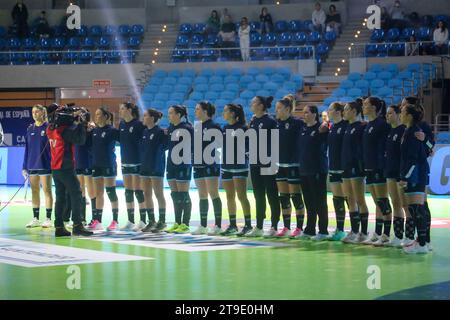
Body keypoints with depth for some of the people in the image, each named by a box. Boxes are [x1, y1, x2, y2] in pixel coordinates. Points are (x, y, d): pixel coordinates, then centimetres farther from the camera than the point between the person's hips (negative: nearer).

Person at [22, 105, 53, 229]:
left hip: (45, 165, -5)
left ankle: (48, 219, 5)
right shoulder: (30, 129, 9)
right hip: (32, 165, 5)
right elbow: (27, 148, 12)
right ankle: (35, 218, 14)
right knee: (34, 191, 8)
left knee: (47, 191, 1)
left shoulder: (48, 127, -6)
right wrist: (24, 166, 9)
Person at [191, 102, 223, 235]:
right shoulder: (196, 127, 14)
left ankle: (218, 226, -7)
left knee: (213, 194, -8)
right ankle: (203, 226, 16)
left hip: (210, 164, -8)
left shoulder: (213, 126, -8)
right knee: (202, 196, 11)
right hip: (198, 164, 8)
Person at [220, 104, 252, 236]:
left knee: (241, 196, -9)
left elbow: (248, 145, -11)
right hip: (226, 166, 8)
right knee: (230, 197, 9)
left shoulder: (242, 127, -9)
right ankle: (232, 225, 15)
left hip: (239, 165, -8)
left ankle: (248, 225, -6)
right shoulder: (225, 128, 12)